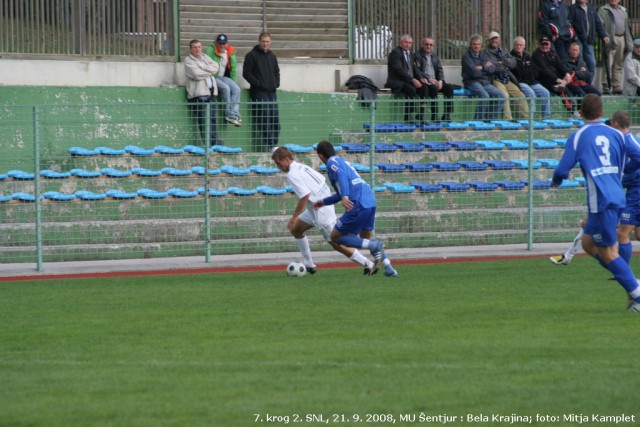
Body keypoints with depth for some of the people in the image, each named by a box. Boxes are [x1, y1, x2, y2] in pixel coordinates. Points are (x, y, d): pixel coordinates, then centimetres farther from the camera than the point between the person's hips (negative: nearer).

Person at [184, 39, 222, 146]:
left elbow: (215, 67, 6)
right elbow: (197, 74, -13)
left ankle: (215, 143, 4)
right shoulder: (188, 61, 1)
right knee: (204, 121, -11)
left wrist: (203, 68, -8)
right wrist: (209, 72, 1)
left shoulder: (205, 57, 20)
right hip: (199, 94, -6)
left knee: (212, 120, 4)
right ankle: (208, 144, -13)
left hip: (210, 92, 6)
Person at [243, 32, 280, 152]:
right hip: (259, 92, -6)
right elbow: (246, 73, -5)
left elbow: (277, 72, 28)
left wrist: (276, 83, 10)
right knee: (264, 121, -12)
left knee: (275, 121, 3)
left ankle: (274, 145, 8)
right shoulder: (252, 55, -1)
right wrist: (258, 83, -12)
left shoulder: (272, 56, 18)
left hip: (272, 92, 6)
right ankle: (267, 145, -13)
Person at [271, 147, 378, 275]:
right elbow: (321, 179, 14)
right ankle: (309, 265, 20)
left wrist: (294, 218, -21)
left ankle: (369, 266, 2)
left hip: (321, 211, -10)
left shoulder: (292, 175, -17)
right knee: (295, 229, 18)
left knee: (337, 244, -2)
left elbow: (305, 195, -26)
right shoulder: (301, 167, 10)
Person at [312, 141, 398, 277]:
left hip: (358, 205, -9)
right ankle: (389, 269, 10)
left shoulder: (332, 162, 2)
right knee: (366, 237, 25)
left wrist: (345, 197, -34)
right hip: (371, 202, 9)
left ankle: (375, 246, -12)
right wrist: (323, 202, 47)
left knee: (335, 237, 4)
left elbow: (341, 175, -21)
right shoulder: (343, 162, 29)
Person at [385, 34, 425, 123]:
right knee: (411, 89, -33)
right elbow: (399, 70, -18)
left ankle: (420, 116, -17)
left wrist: (415, 79, -1)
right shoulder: (395, 52, -9)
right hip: (396, 82, -8)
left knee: (423, 88, -16)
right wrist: (412, 80, -22)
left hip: (408, 81, 8)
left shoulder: (410, 54, 19)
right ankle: (408, 117, -28)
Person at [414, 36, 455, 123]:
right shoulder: (418, 55, -1)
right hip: (424, 82, -6)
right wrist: (429, 79, -21)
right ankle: (434, 116, -33)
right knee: (433, 88, -35)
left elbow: (440, 69, 14)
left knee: (449, 88, -17)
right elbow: (417, 70, -11)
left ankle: (447, 115, -17)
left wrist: (440, 81, -6)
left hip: (435, 81, 6)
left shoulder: (434, 55, 19)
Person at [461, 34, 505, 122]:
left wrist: (482, 68, -12)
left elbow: (493, 68, 5)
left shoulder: (483, 55, 17)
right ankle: (478, 120, -24)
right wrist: (486, 67, -2)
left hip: (485, 83, 7)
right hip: (472, 82, -7)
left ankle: (491, 118, -3)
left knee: (500, 96, -11)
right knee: (484, 95, -33)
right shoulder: (466, 56, -3)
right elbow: (473, 72, -16)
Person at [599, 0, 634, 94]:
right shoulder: (603, 10, 2)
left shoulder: (623, 11, 20)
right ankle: (606, 88, -11)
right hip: (610, 39, -6)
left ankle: (617, 88, 13)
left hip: (621, 39, 6)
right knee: (608, 65, -9)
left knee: (618, 65, 9)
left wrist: (629, 43, 16)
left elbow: (627, 28, 21)